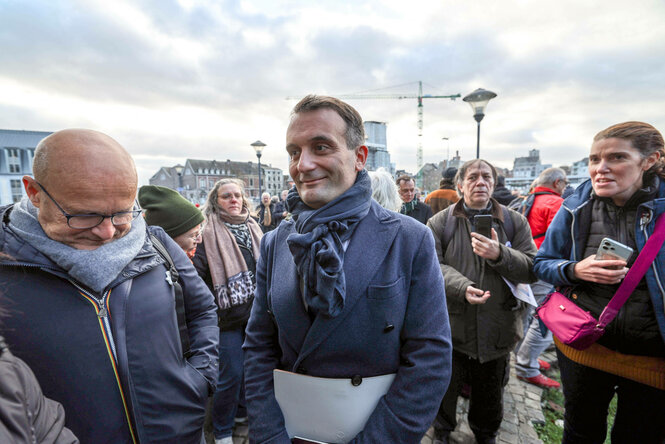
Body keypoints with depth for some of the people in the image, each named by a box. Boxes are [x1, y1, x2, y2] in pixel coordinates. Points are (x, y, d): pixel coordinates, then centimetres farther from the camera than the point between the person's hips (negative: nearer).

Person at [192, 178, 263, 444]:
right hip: (229, 315, -5)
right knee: (230, 374, 4)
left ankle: (242, 410, 44)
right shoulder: (209, 235, -9)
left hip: (256, 312, 5)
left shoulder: (253, 229, 7)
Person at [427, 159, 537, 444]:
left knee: (490, 391, 23)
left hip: (497, 326, 2)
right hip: (452, 324, -2)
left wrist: (500, 254, -22)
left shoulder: (515, 222, 2)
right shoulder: (440, 222, -5)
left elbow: (533, 268, -4)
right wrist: (462, 287, -27)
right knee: (446, 386, 17)